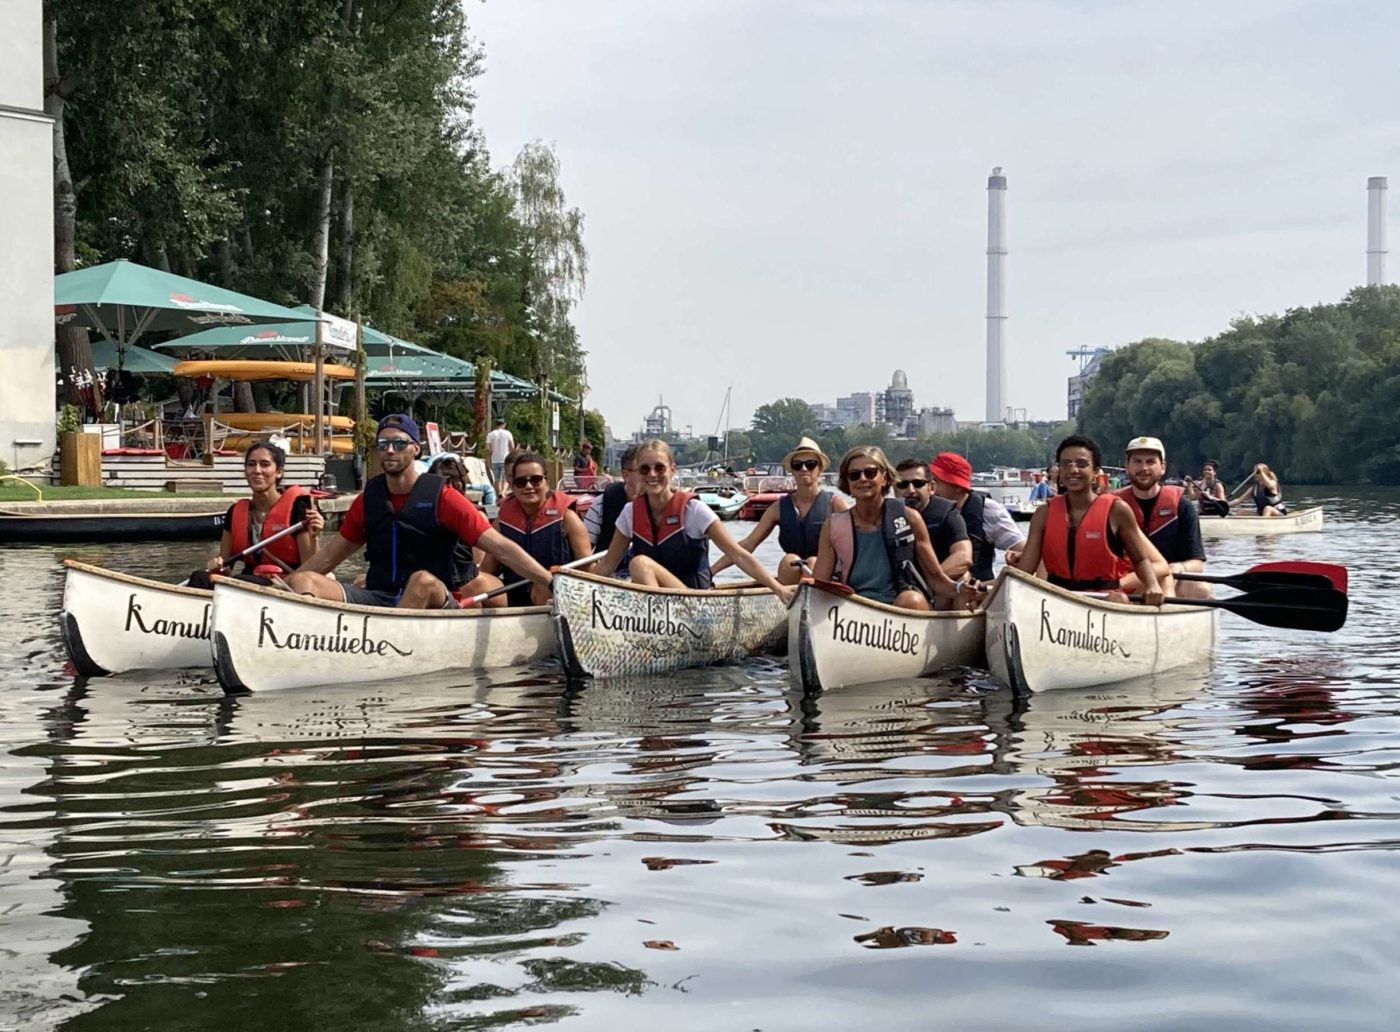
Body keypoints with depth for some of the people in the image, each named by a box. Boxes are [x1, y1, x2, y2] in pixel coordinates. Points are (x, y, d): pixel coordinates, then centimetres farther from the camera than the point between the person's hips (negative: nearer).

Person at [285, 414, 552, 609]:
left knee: (423, 581, -39)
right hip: (377, 599, 5)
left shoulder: (441, 497, -4)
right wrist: (285, 584, 18)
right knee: (304, 582, -15)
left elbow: (501, 548, -10)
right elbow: (330, 555, 23)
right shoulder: (368, 500, 11)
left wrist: (548, 581, -20)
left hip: (435, 604, -5)